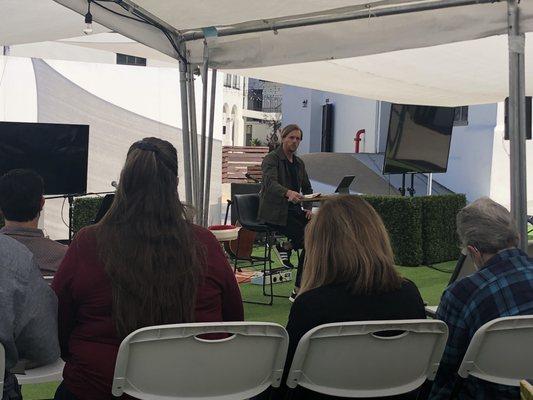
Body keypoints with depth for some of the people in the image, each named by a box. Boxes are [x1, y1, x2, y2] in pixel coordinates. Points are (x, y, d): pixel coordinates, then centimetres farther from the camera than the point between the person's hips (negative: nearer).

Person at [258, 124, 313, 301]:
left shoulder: (299, 162, 18)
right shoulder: (271, 159, -6)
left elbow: (307, 188, 23)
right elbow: (271, 183, -24)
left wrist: (308, 208, 3)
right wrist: (288, 193, -45)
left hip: (293, 210, 7)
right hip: (275, 212, -7)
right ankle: (299, 289, -13)